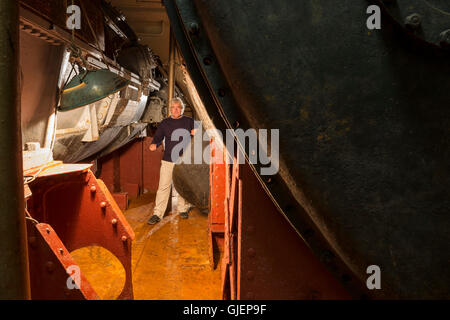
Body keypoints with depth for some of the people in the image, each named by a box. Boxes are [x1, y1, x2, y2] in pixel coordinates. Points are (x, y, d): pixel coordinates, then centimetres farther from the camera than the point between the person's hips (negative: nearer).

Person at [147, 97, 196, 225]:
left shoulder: (189, 121, 7)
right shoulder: (165, 123, 9)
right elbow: (158, 136, 8)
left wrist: (195, 132, -11)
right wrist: (154, 144, -15)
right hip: (168, 159, 0)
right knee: (163, 186, -3)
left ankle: (183, 209, 29)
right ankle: (157, 214, 2)